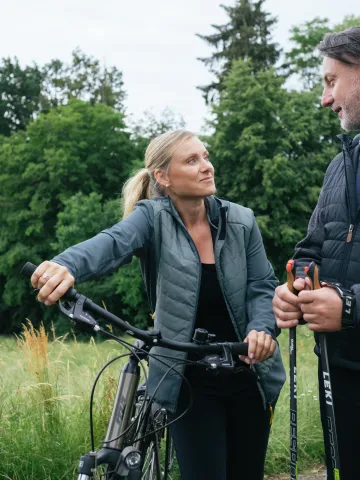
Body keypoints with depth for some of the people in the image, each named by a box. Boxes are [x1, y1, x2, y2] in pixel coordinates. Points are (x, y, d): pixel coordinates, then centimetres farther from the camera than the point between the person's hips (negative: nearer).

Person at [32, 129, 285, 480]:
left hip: (248, 376, 3)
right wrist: (67, 265, -52)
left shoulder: (241, 221, 0)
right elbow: (112, 243, -30)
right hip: (189, 383, -3)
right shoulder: (152, 218, -9)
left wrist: (262, 328, -24)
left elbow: (262, 286, -1)